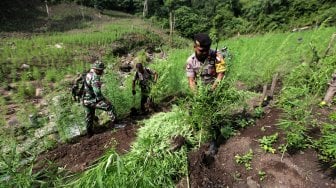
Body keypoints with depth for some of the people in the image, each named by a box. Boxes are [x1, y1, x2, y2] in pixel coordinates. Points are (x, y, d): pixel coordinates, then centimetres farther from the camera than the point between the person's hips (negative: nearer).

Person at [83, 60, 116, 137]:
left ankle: (90, 133, 36)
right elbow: (97, 91, -29)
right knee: (110, 107, -5)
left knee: (89, 117, 21)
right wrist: (105, 100, -19)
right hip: (92, 100, -10)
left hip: (86, 100, 10)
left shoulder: (88, 74, 11)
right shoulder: (95, 77, -20)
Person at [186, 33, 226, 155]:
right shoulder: (190, 60, -13)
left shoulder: (216, 56, -19)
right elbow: (191, 80, -12)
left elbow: (221, 75, -18)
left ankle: (214, 141, 19)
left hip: (215, 91, -2)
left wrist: (211, 90, -28)